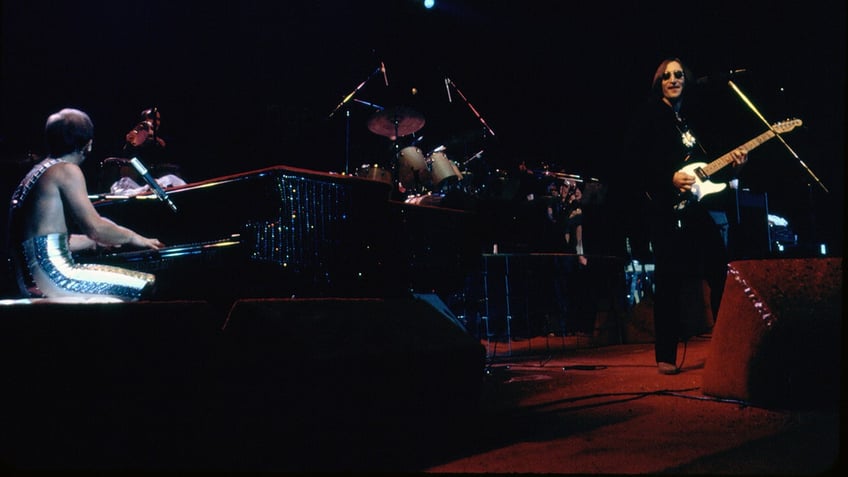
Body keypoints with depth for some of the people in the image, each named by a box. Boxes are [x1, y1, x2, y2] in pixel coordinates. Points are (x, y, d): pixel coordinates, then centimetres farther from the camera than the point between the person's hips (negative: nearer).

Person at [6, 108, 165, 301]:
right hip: (51, 276, -10)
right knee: (147, 285, -10)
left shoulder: (38, 171, 21)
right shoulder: (67, 171, -7)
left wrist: (96, 241, 30)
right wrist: (133, 237, 1)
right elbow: (94, 227, -16)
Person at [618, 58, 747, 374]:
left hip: (695, 204, 6)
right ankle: (666, 356, 2)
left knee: (721, 271, 2)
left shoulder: (692, 118, 19)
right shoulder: (648, 117, 0)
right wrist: (670, 179, -18)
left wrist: (731, 164, 2)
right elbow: (632, 164, -9)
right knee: (670, 279, -6)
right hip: (663, 208, -6)